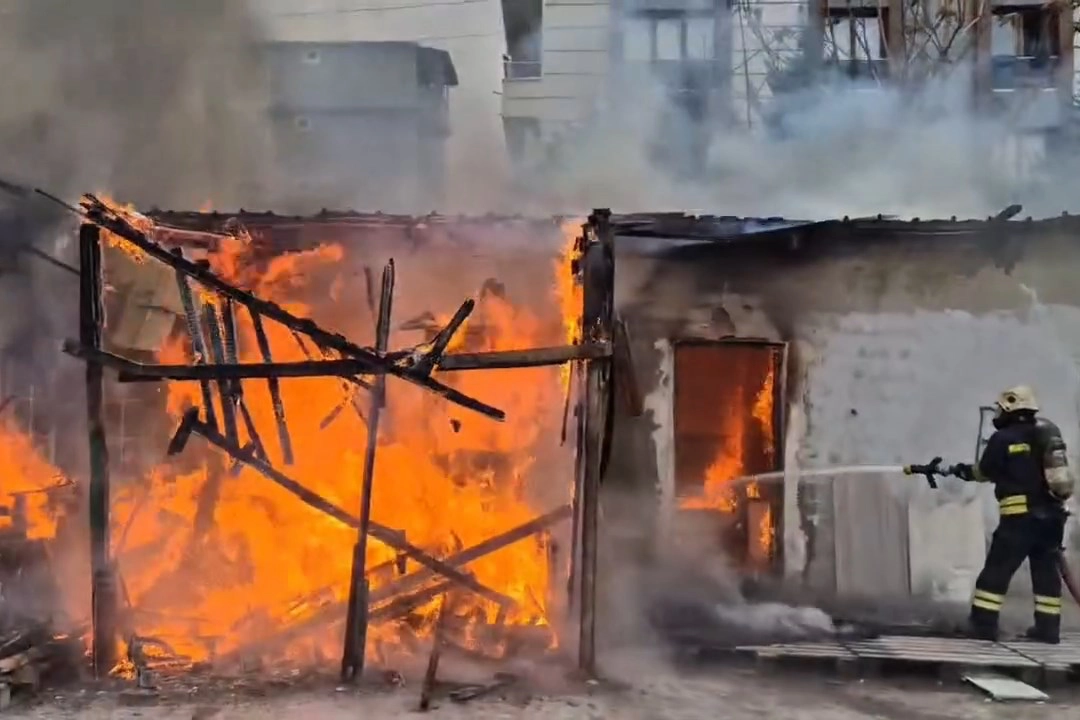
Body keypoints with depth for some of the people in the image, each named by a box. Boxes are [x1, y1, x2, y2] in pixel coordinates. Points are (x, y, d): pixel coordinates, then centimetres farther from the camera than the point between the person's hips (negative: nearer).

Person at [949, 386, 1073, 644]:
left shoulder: (1003, 438, -7)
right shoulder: (1049, 433, 10)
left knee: (997, 570, 1)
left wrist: (965, 471, 22)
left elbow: (986, 472, 3)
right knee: (1047, 571, 13)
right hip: (1052, 515, 6)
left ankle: (984, 624, 3)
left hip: (1020, 516, -6)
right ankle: (1047, 627, 16)